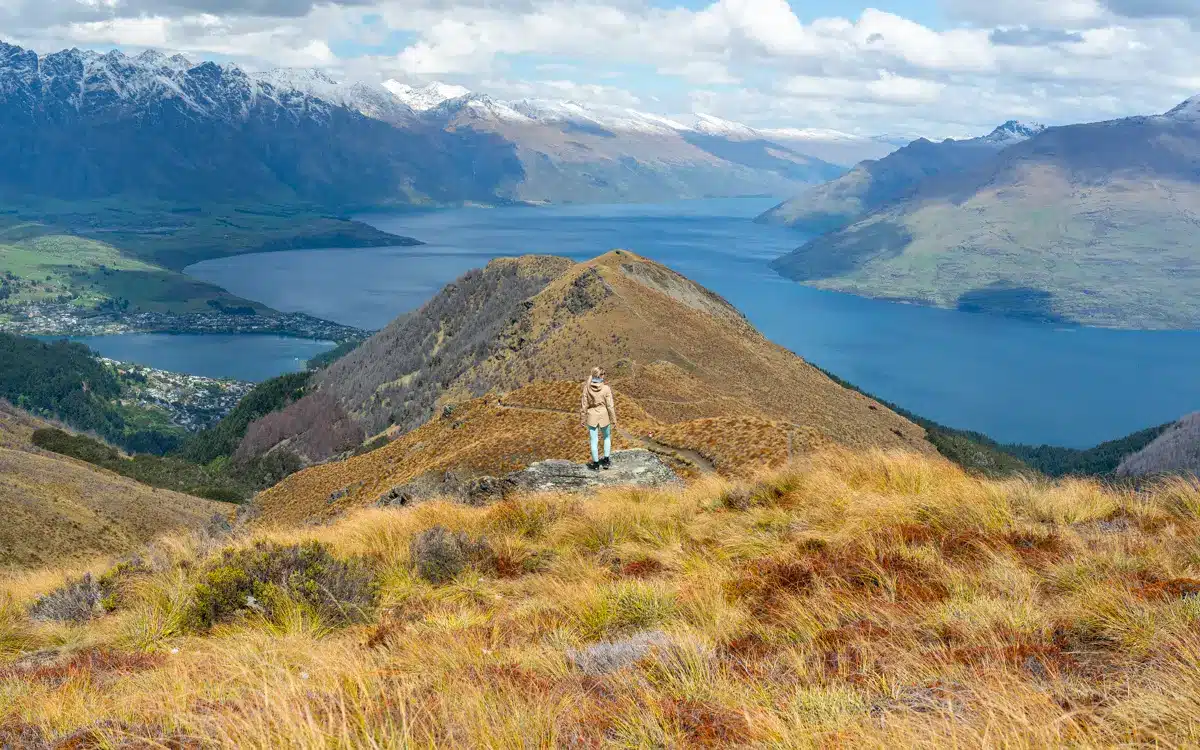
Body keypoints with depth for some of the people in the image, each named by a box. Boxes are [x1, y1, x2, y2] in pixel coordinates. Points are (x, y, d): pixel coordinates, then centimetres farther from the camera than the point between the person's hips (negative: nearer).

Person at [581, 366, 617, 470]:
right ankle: (606, 460, 23)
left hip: (592, 417, 1)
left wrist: (583, 419, 6)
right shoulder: (606, 389, -16)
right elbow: (610, 405, -11)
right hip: (604, 416, -1)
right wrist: (613, 419, 1)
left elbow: (584, 405, -5)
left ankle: (596, 463, 17)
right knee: (607, 437, 23)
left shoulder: (587, 388, -11)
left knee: (594, 440, 10)